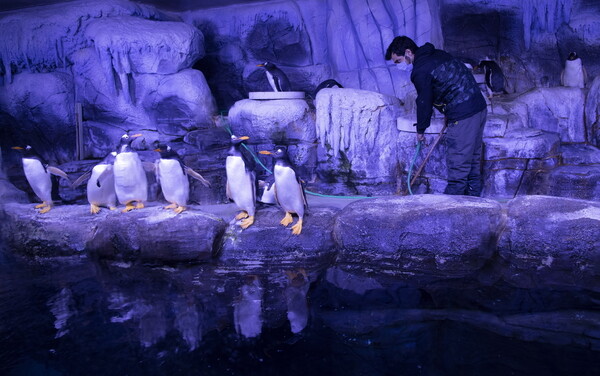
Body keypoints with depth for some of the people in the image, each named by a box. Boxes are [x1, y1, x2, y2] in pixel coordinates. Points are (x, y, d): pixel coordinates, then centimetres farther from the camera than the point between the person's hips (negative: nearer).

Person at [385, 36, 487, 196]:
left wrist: (420, 130, 7)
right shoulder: (438, 54, 15)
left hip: (463, 115, -10)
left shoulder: (421, 71, -13)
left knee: (458, 163, -5)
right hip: (480, 106, 10)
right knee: (473, 158, 16)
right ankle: (472, 196, 25)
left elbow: (424, 102, -7)